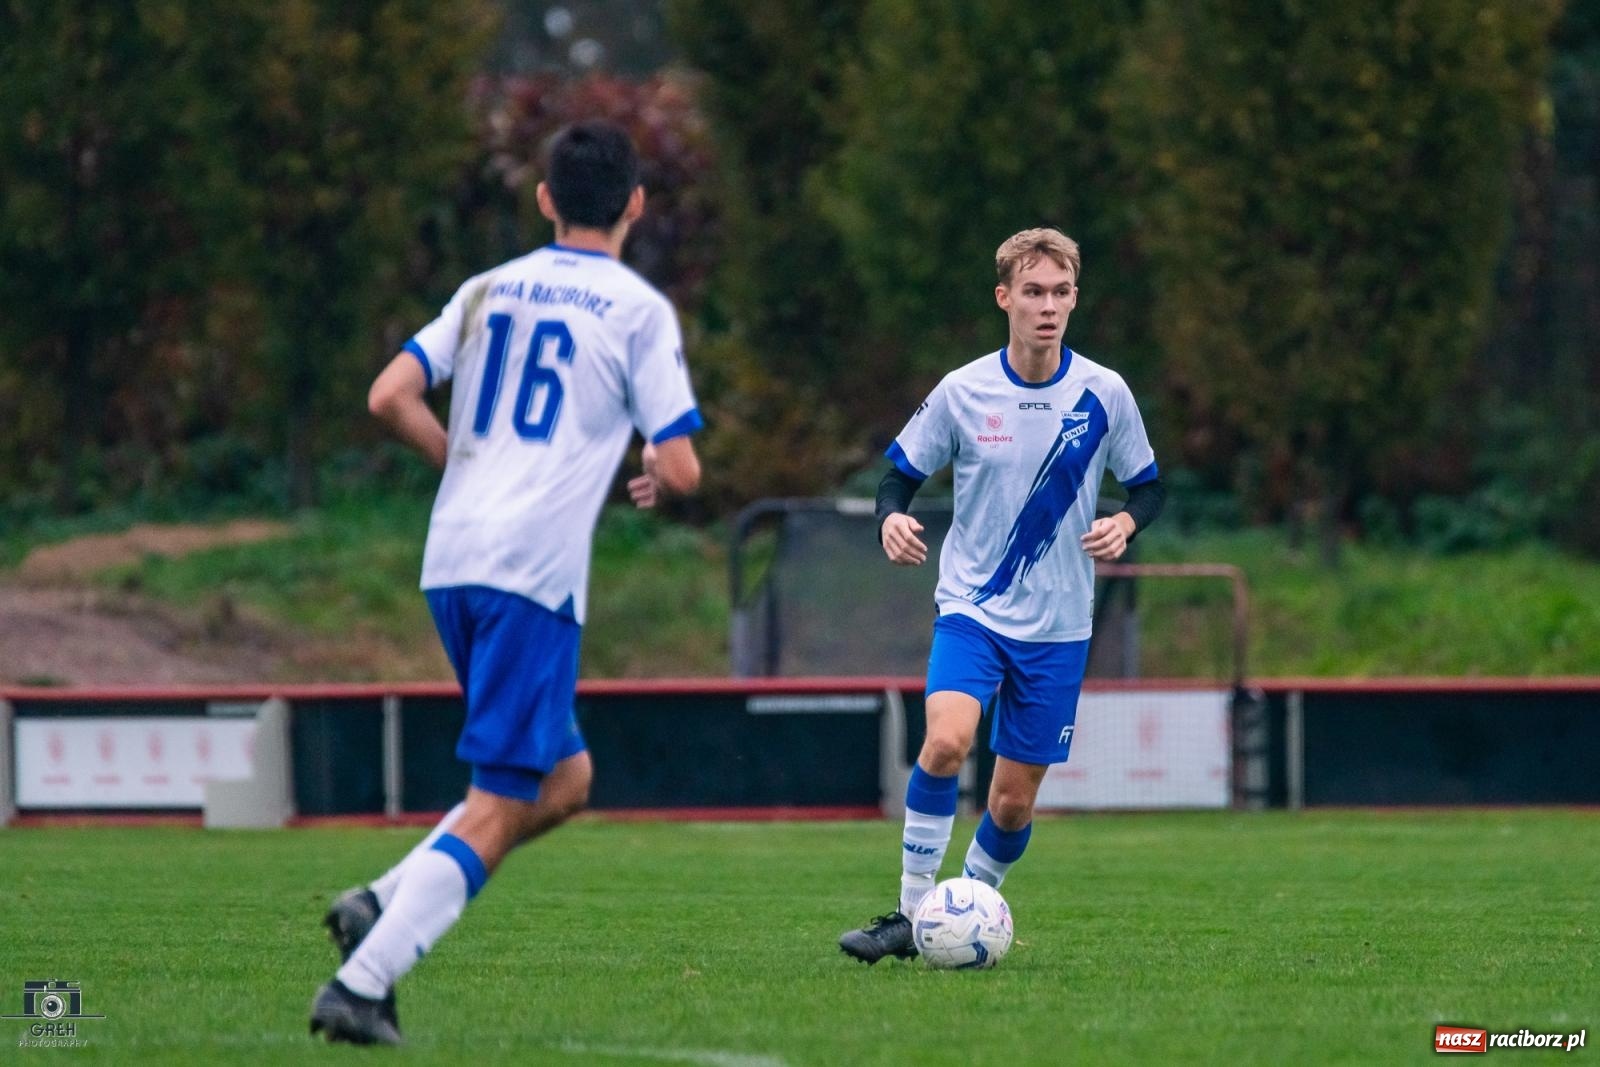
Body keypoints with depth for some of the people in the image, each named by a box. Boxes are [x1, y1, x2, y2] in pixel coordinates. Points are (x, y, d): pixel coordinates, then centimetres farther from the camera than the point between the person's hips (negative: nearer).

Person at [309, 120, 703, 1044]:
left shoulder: (489, 290, 15)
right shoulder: (639, 309, 0)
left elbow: (390, 398, 7)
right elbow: (681, 467, -4)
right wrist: (656, 485, 19)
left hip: (451, 561, 7)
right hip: (536, 572, -7)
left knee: (563, 782, 18)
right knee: (497, 809, -5)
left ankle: (382, 906, 4)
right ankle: (360, 985, -16)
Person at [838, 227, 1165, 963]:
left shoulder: (1104, 395, -2)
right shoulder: (962, 392, -5)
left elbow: (1148, 485, 9)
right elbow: (902, 473, 5)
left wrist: (1125, 524, -13)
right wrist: (892, 518, -18)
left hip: (1057, 626, 1)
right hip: (971, 607, -1)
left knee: (1013, 803, 3)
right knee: (946, 739, -27)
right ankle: (911, 916, -18)